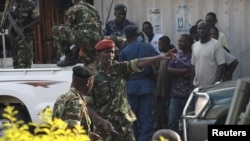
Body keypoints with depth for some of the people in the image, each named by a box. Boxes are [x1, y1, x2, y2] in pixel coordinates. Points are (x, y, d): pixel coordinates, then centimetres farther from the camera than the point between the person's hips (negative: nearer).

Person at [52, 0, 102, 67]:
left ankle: (69, 57, 3)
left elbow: (67, 27, 12)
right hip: (95, 42, 8)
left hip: (83, 37, -8)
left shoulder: (74, 9, 8)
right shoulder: (93, 9, 27)